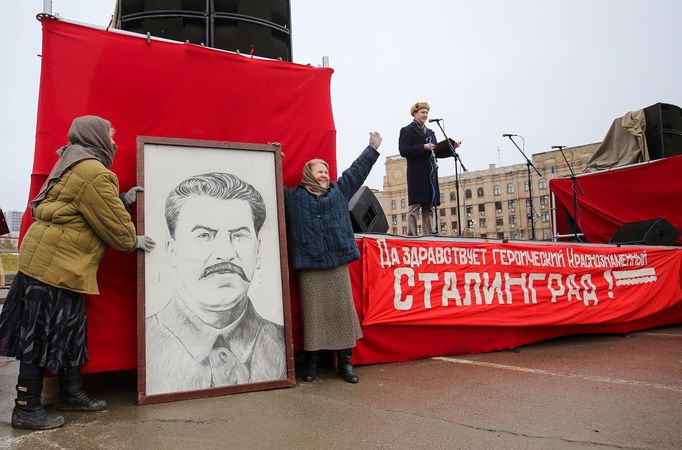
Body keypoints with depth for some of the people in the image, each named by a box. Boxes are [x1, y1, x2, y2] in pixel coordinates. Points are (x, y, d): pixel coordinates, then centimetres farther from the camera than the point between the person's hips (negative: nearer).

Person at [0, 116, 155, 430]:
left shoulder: (76, 167, 17)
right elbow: (112, 223, -13)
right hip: (55, 266, -11)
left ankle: (71, 394, 29)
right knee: (42, 336, -1)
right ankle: (26, 410, 11)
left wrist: (123, 200, 14)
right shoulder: (93, 173, -16)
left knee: (69, 332, 17)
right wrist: (133, 242, 3)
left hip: (59, 264, 11)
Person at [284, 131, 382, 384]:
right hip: (309, 266, -2)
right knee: (313, 313, 1)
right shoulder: (293, 197, 8)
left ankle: (345, 362, 11)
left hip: (338, 263, 2)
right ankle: (312, 362, 12)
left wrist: (373, 148, 31)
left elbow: (357, 170, 24)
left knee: (342, 311, 3)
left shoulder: (339, 191, 16)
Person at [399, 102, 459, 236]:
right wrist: (423, 147, -16)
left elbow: (437, 152, 20)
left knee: (430, 207, 6)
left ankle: (429, 234, 9)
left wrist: (451, 147, 6)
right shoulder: (407, 130, 2)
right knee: (414, 206, -6)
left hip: (431, 174, 7)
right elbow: (403, 151, -11)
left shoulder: (430, 132, 24)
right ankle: (412, 234, -4)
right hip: (417, 175, -7)